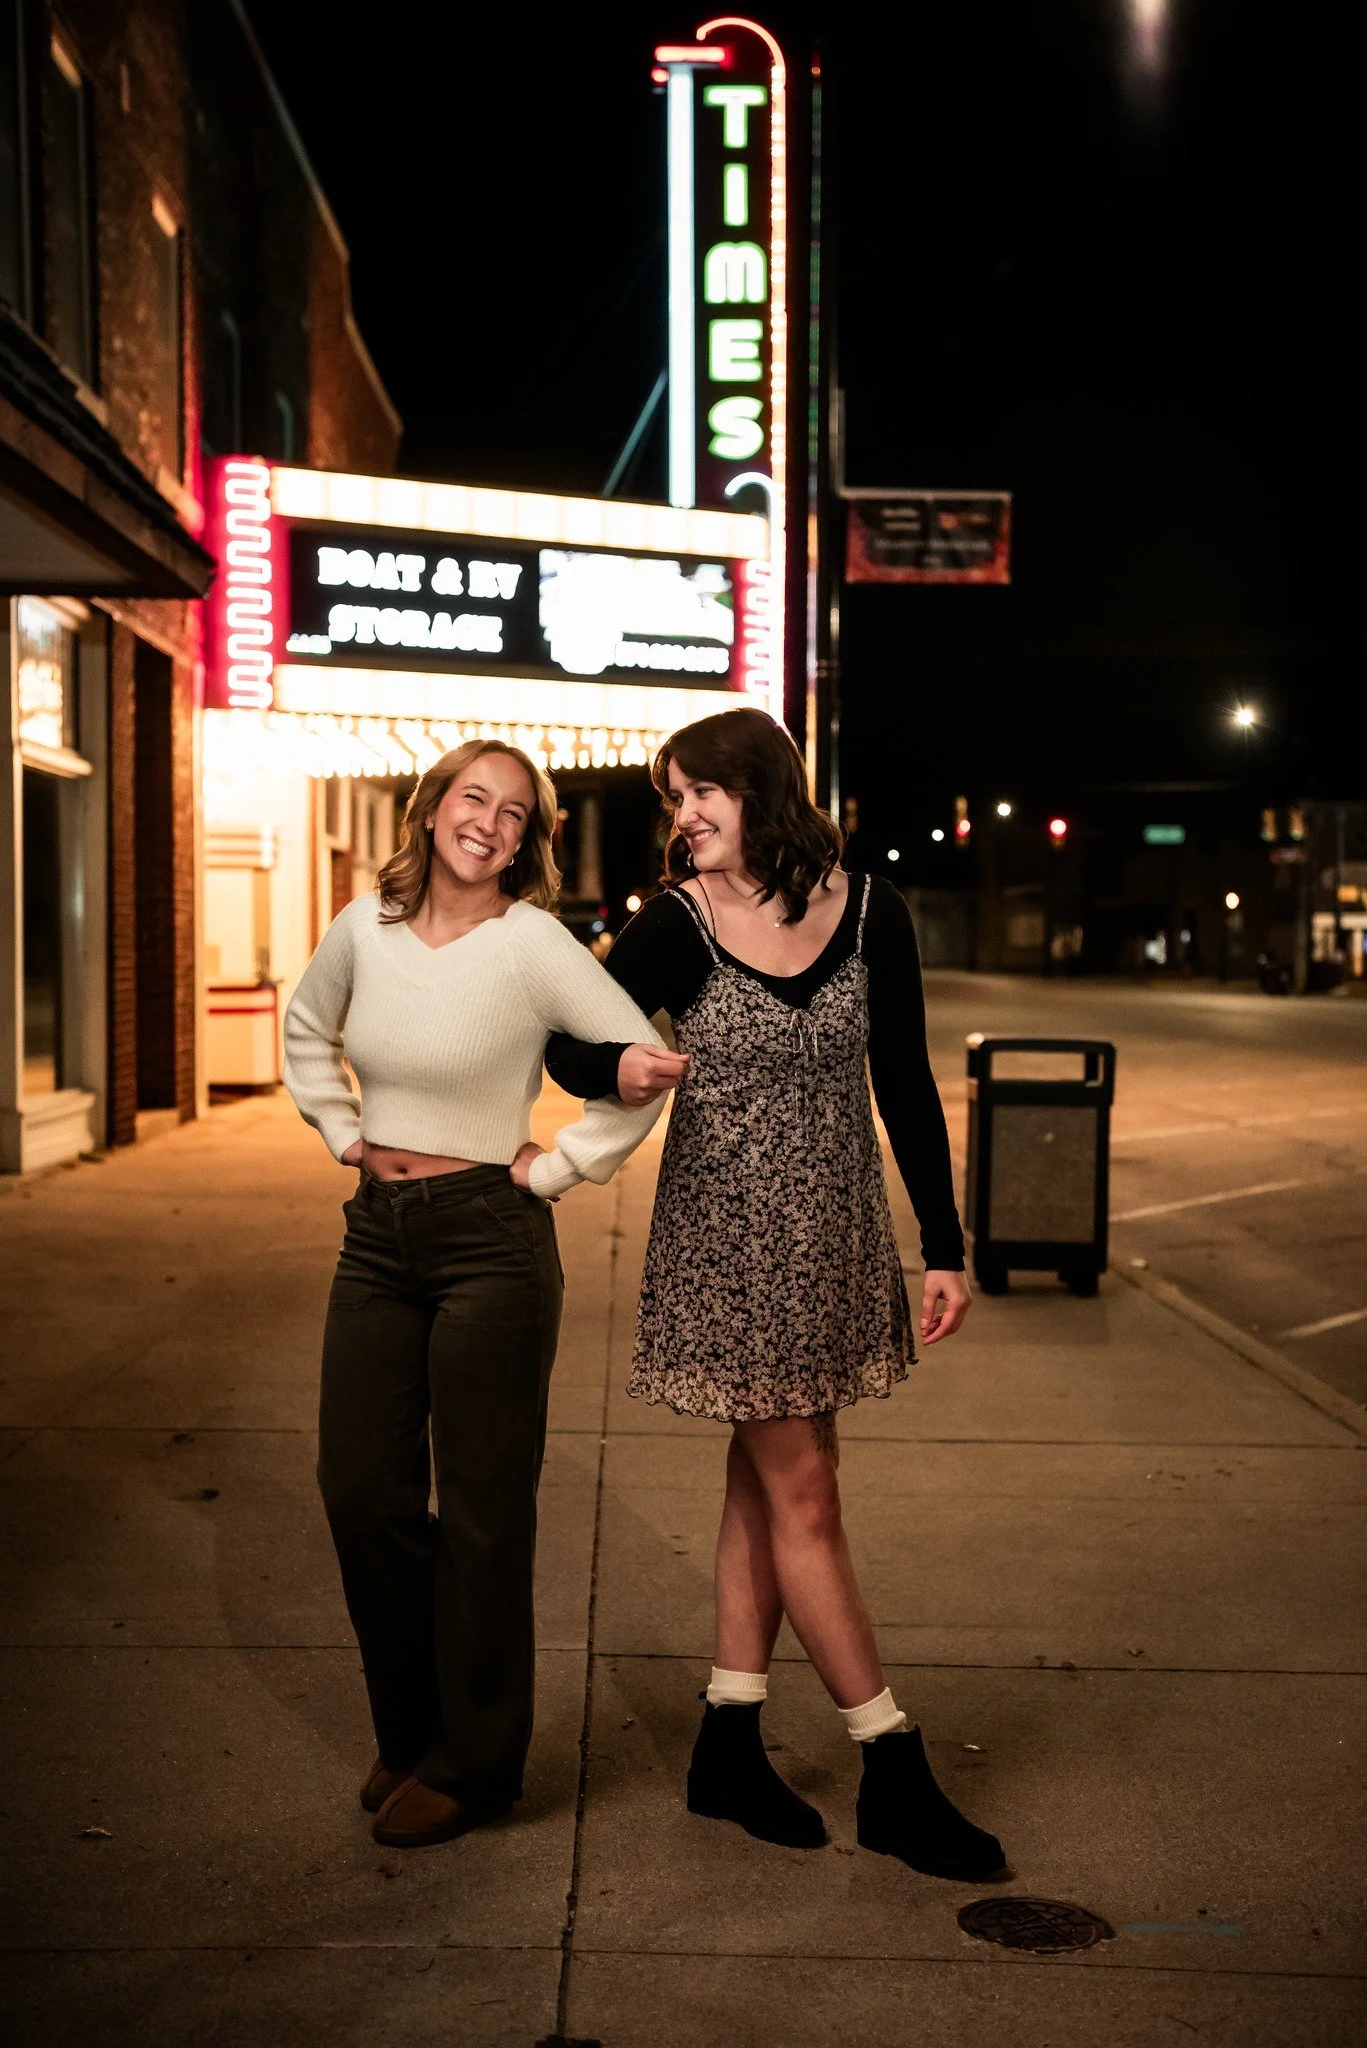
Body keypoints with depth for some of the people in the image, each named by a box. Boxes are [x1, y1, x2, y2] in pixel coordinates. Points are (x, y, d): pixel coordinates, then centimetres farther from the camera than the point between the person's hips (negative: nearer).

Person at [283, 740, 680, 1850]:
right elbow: (306, 1028, 23)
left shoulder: (532, 944, -12)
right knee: (359, 1488, 9)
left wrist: (556, 1169, -9)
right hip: (378, 1235, 6)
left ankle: (473, 1762, 19)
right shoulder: (365, 926, 4)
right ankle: (408, 1730, 29)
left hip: (489, 1239, -5)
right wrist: (343, 1133, 13)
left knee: (481, 1509, 3)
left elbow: (646, 1063, -11)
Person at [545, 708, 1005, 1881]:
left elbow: (906, 1088, 2)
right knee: (802, 1496, 1)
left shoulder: (869, 912, -3)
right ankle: (893, 1774, 11)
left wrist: (945, 1248, 2)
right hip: (727, 1236, -3)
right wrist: (623, 1067, -24)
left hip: (836, 1234, 4)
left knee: (767, 1480, 11)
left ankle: (729, 1744, 24)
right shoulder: (677, 926, -10)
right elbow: (569, 1046, 0)